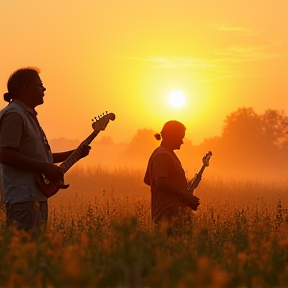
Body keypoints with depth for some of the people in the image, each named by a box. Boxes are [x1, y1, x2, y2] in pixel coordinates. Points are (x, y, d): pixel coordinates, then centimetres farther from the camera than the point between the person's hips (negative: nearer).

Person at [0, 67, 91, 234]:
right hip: (23, 198, -10)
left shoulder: (28, 116, 21)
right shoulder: (14, 115, -10)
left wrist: (75, 153, 18)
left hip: (37, 196, 10)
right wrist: (46, 168, -18)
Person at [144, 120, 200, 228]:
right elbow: (161, 183, -24)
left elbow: (147, 180, 25)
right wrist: (186, 196, -21)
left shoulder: (167, 154, 20)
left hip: (175, 210, 11)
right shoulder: (162, 155, -12)